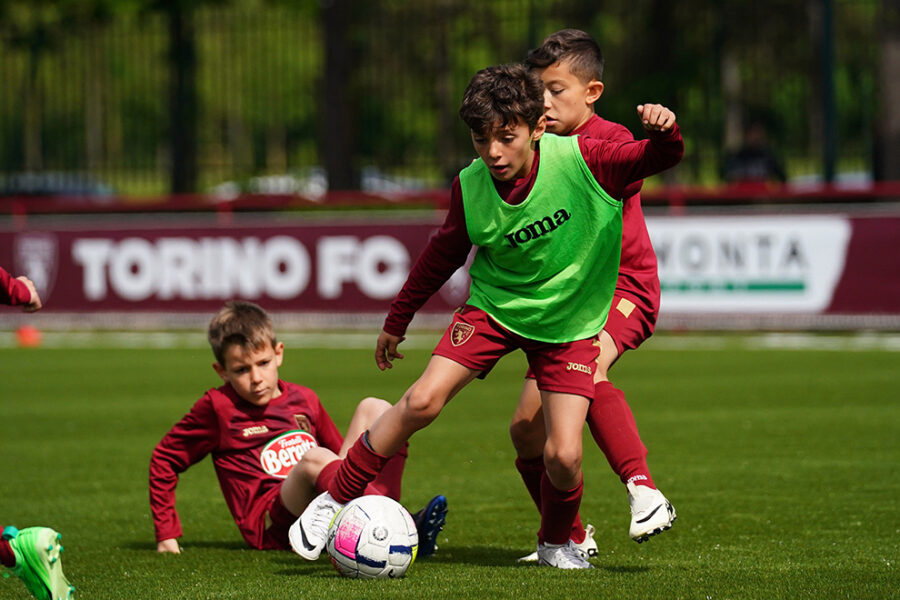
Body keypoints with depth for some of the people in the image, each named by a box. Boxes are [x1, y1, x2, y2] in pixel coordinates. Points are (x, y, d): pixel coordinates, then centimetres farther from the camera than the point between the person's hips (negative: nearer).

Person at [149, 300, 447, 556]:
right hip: (274, 526, -6)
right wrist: (167, 533, 6)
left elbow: (340, 454, 31)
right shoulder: (217, 408, 3)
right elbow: (164, 459, 10)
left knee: (374, 407, -1)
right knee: (314, 457, -35)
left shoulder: (305, 401, 18)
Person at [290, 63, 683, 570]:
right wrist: (396, 321, 13)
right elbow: (444, 255, 4)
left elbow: (663, 158, -18)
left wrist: (665, 132, -42)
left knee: (564, 455, -12)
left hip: (570, 322, -1)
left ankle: (556, 543, 19)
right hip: (496, 306, 1)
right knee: (423, 401, -16)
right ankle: (336, 499, 0)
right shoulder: (471, 188, -13)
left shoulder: (582, 161, -21)